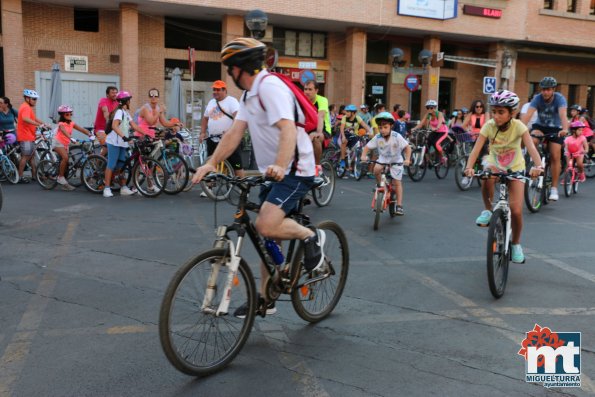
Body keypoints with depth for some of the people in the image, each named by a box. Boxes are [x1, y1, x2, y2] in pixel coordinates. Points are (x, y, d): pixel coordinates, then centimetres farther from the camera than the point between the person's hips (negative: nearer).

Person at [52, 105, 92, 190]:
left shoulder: (72, 124, 2)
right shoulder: (61, 124, -16)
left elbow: (82, 129, -8)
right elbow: (64, 131, -37)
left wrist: (90, 135, -24)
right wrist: (71, 138, -55)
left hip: (65, 144, 7)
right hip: (58, 142, -7)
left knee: (65, 161, 7)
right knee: (65, 158, -28)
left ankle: (64, 184, 17)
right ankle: (60, 177, -16)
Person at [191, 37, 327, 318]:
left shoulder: (270, 86, -17)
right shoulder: (249, 93, 13)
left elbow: (288, 129, -30)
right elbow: (235, 133, 5)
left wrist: (280, 166, -45)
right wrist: (211, 163, -7)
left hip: (295, 171, -10)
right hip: (273, 171, 10)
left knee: (266, 226, -25)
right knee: (267, 233, 12)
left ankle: (311, 236, 2)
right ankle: (265, 299, 22)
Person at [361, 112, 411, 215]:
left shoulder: (397, 137, -22)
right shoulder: (377, 138, -16)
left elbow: (407, 147, -19)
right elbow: (367, 147, -12)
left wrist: (407, 159, -32)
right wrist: (363, 156, -31)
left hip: (396, 160, -2)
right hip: (383, 159, 2)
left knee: (397, 182, -3)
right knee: (376, 169, -30)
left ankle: (399, 205, 5)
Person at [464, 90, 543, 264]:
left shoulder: (518, 126, -21)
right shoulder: (488, 126, -18)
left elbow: (531, 148, -34)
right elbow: (476, 149, -28)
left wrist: (538, 166, -53)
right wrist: (469, 167, -47)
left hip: (515, 169, -1)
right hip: (495, 165, 1)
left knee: (516, 210, -13)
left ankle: (516, 244, 15)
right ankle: (488, 210, -12)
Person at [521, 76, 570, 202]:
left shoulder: (559, 98, -21)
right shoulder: (537, 98, -18)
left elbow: (563, 115, -37)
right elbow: (528, 114, -32)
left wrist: (565, 129, -56)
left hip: (555, 129, -1)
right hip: (540, 126, 1)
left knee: (555, 157, -9)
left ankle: (554, 188, 0)